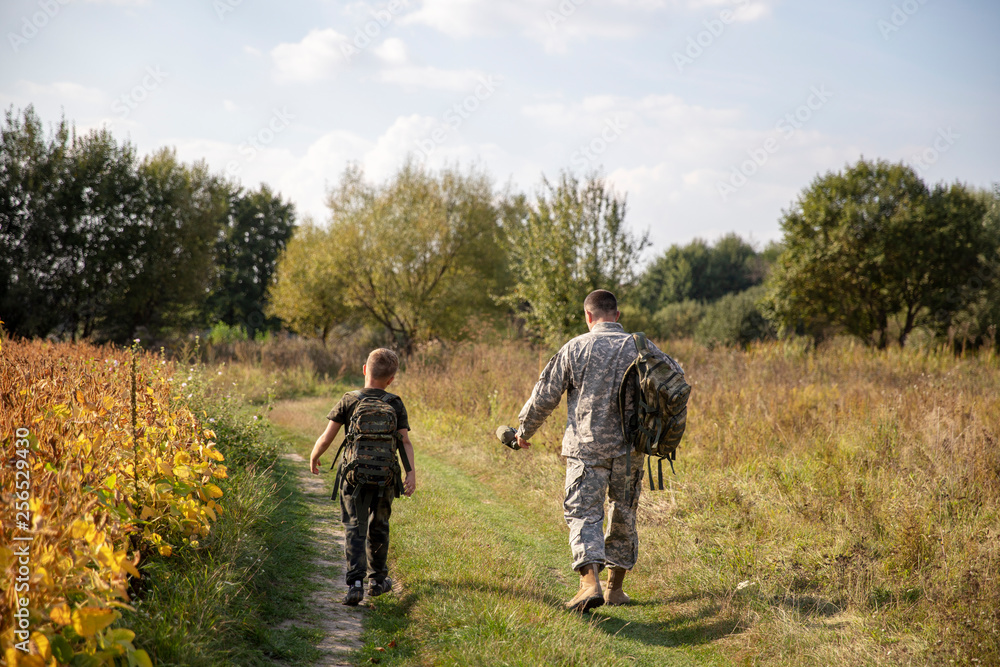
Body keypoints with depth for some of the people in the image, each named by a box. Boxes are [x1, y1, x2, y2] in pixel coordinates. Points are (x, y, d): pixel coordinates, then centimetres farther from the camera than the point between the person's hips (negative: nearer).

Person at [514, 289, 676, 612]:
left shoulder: (576, 348, -2)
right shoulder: (643, 348, 5)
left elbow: (545, 395, 2)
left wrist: (524, 430, 17)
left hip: (587, 448, -3)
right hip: (630, 450, 3)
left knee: (584, 514, -3)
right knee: (623, 516, 15)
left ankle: (591, 583, -22)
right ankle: (616, 588, 22)